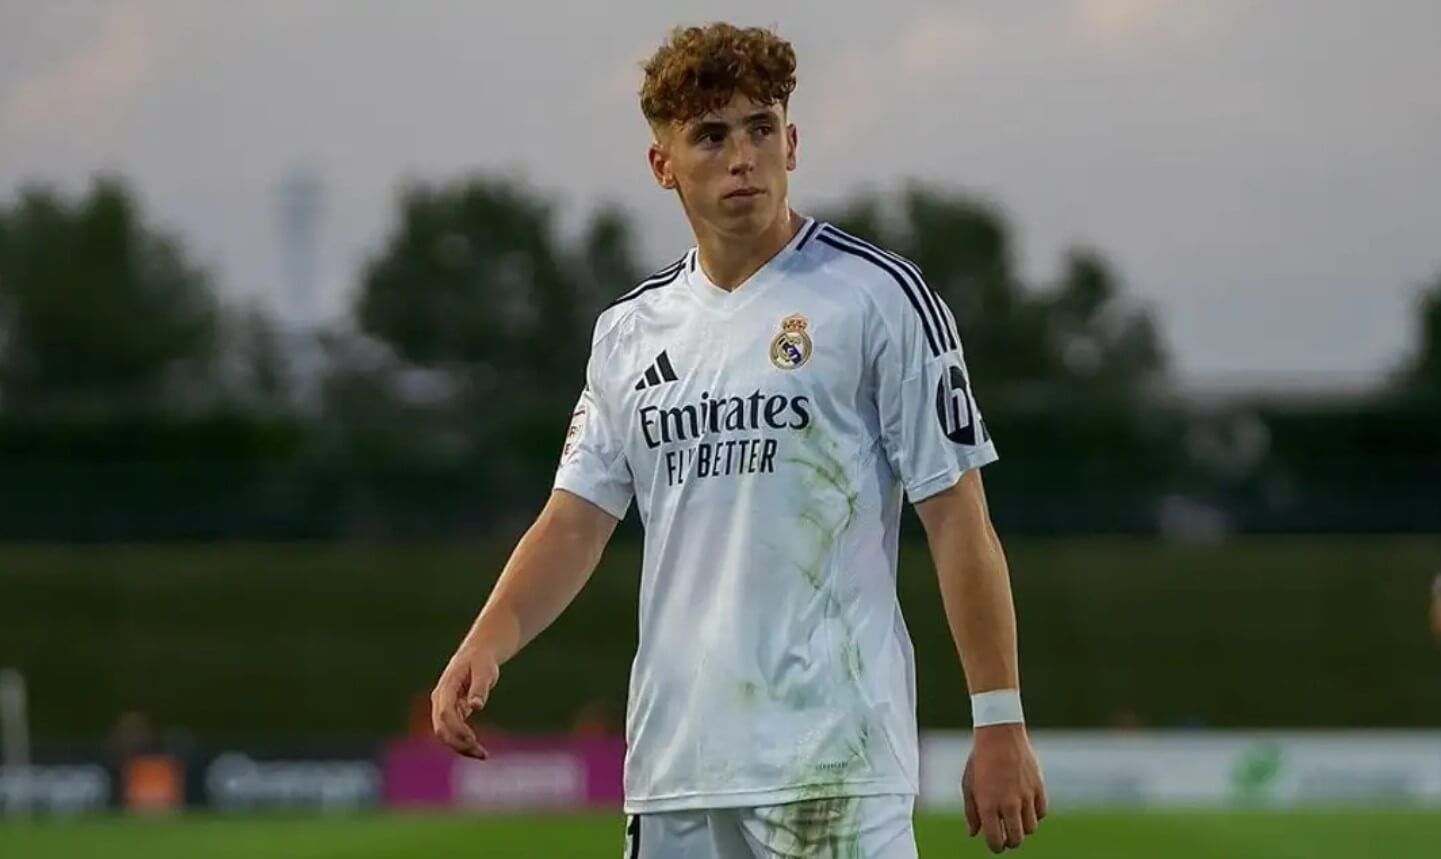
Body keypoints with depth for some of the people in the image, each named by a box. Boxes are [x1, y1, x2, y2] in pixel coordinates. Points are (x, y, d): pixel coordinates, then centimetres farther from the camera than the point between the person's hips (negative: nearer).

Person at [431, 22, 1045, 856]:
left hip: (833, 763, -6)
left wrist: (1000, 723, -9)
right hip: (672, 767, 6)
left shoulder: (879, 297, -3)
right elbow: (576, 520, 13)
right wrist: (484, 646, -6)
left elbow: (959, 520, -4)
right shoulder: (631, 331, 15)